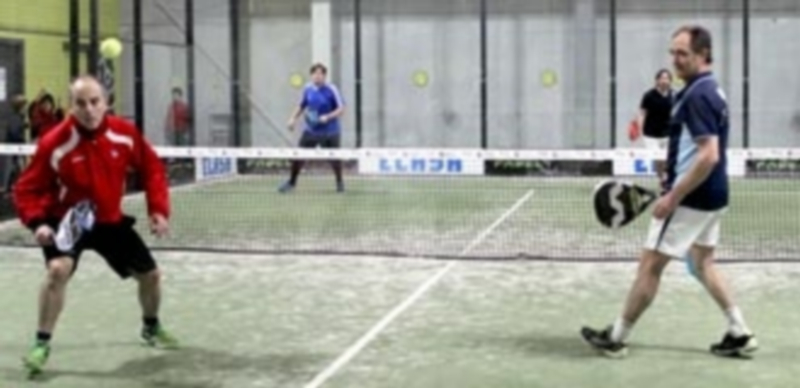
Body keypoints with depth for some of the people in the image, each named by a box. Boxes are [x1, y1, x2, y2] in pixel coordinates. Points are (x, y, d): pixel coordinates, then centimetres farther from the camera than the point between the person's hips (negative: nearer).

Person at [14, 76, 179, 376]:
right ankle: (42, 344, -15)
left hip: (111, 221, 4)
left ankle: (151, 327, 41)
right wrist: (37, 223, -32)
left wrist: (158, 209, -9)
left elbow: (152, 169, 0)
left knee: (150, 275, 9)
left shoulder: (126, 134, -15)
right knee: (58, 269, -31)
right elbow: (27, 190, -16)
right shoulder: (54, 144, -25)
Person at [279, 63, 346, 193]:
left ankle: (339, 182, 29)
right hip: (311, 130, 3)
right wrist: (293, 118, 2)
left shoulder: (332, 90, -13)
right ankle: (292, 182, 16)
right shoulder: (308, 89, 1)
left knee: (334, 158, 4)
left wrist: (328, 117, -28)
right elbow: (301, 106, 16)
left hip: (329, 132, -3)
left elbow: (341, 109, -13)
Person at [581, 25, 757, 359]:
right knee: (702, 264, 19)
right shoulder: (710, 91, 11)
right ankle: (739, 334, 18)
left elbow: (709, 156, -27)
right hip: (710, 196, 10)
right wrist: (675, 187, 21)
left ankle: (616, 338, 9)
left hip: (691, 198, -10)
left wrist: (673, 197, -24)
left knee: (650, 265, -1)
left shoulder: (697, 96, -20)